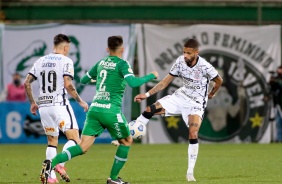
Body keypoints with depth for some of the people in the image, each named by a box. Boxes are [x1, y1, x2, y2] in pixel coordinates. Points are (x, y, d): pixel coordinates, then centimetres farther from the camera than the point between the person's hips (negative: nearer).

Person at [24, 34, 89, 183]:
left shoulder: (40, 61, 12)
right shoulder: (66, 61, -5)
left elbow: (26, 83, 10)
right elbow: (68, 85, -16)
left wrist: (32, 103, 21)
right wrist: (80, 101, -4)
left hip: (43, 106, 6)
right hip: (60, 104, -6)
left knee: (52, 142, 17)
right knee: (74, 139, -4)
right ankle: (60, 164, -28)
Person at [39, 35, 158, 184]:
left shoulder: (101, 63, 16)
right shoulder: (121, 64, -3)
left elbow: (84, 80, 27)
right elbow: (133, 82, -17)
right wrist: (151, 76, -3)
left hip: (94, 109, 5)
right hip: (111, 111, -5)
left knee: (83, 147, -1)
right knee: (127, 141, 18)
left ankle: (52, 163, -22)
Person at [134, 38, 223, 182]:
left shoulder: (205, 67, -23)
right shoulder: (180, 61, -10)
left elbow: (219, 81, -4)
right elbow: (166, 81, -1)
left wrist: (211, 94, 14)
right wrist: (147, 94, -6)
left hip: (196, 104, -4)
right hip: (180, 97, 4)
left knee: (193, 134, -21)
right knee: (150, 110, -13)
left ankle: (190, 172, -10)